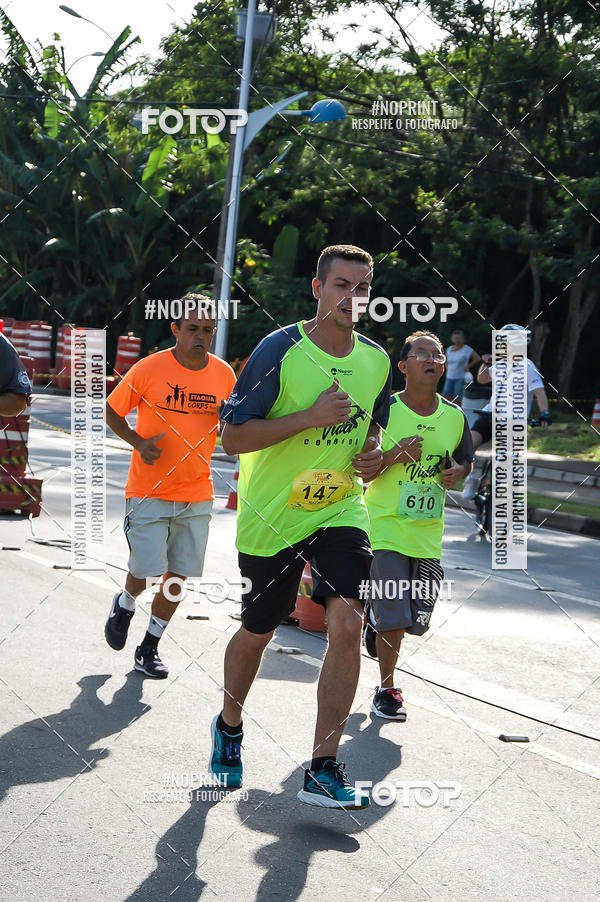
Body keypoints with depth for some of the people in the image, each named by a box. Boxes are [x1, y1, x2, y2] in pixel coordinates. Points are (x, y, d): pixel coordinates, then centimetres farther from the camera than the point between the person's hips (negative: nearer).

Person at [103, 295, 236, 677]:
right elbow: (112, 412, 1)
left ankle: (150, 648, 22)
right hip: (150, 491, -3)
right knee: (145, 572, -6)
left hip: (197, 492, 3)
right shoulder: (150, 369, -10)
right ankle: (125, 605, 30)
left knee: (178, 577, 5)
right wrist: (139, 442, -14)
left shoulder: (224, 375, 0)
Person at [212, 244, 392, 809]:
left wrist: (371, 452, -1)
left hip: (341, 512, 3)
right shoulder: (279, 350, -14)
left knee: (347, 621, -17)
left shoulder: (376, 360, 3)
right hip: (272, 515, -3)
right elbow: (232, 437, -16)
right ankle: (229, 725, 44)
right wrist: (310, 417, -25)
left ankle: (323, 768, -10)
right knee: (257, 631, 13)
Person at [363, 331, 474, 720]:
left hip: (430, 534, 4)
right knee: (394, 620, -7)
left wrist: (458, 472, -2)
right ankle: (388, 689, 15)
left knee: (418, 621, 8)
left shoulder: (456, 417, 4)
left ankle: (375, 614, 41)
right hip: (387, 528, -4)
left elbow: (466, 461, 21)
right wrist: (396, 455, -22)